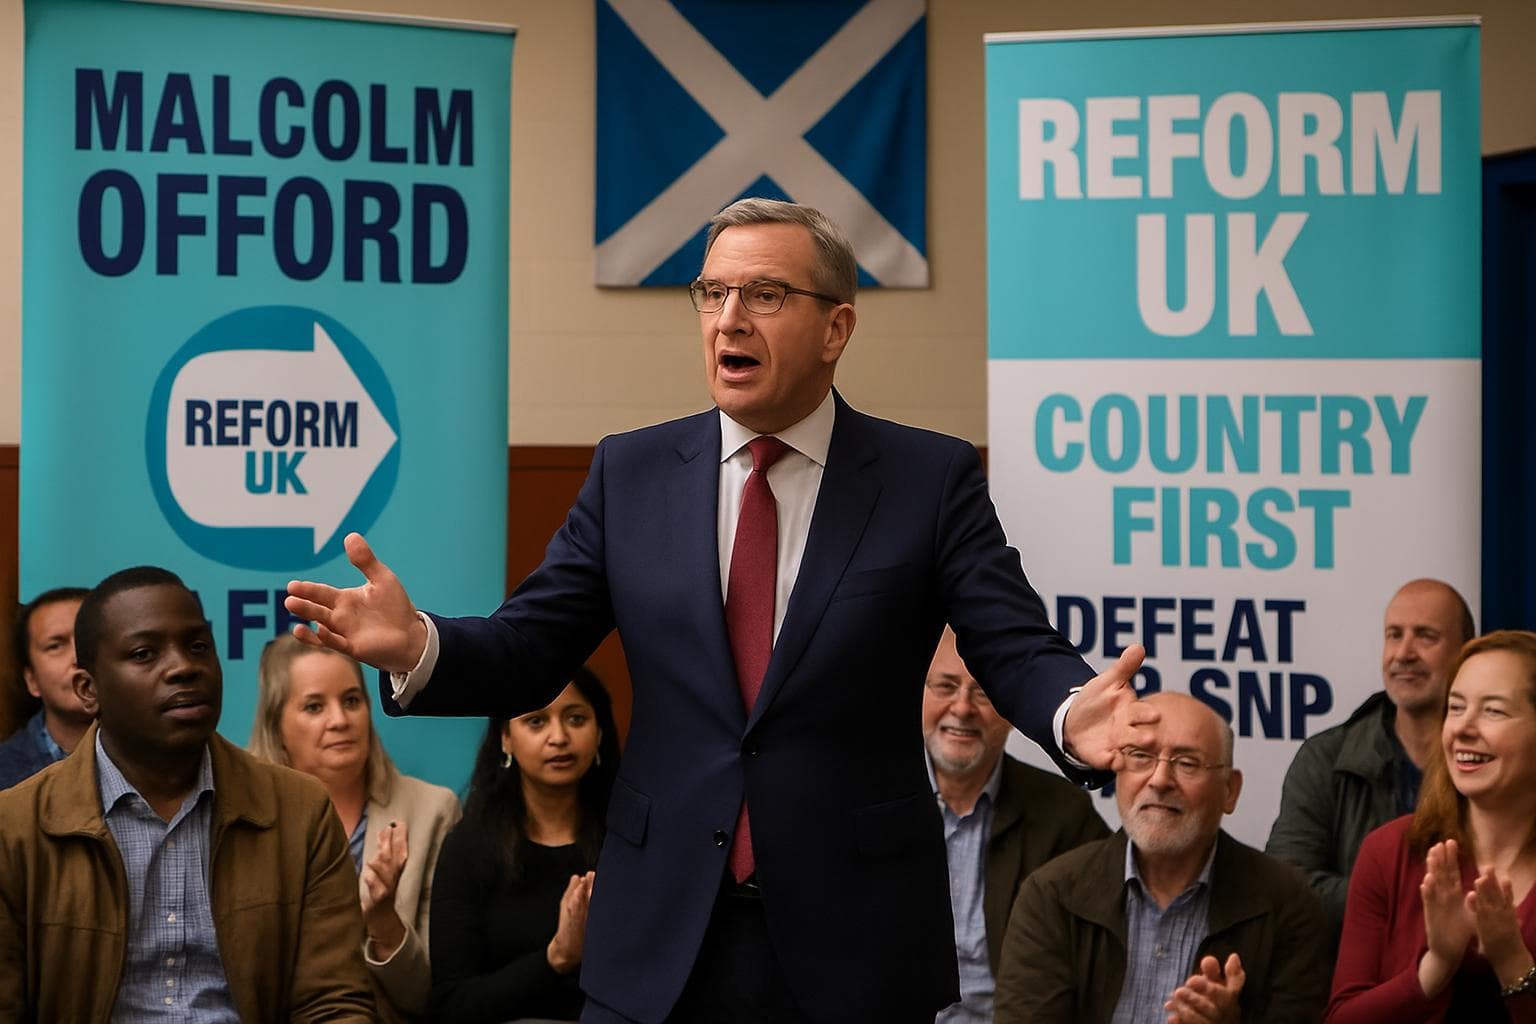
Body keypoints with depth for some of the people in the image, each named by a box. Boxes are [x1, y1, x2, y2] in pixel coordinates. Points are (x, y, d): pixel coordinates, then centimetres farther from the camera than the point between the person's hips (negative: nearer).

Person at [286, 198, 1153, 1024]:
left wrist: (1073, 715, -30)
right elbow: (529, 649, 3)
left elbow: (1018, 648, -7)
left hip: (855, 940, -2)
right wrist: (417, 645, -18)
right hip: (660, 943, 2)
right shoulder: (631, 473, 6)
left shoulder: (932, 479, -1)